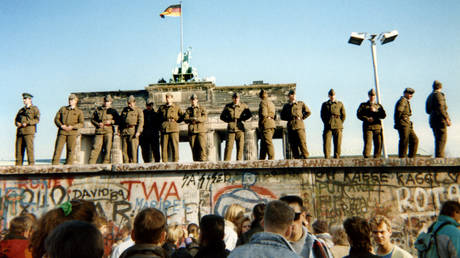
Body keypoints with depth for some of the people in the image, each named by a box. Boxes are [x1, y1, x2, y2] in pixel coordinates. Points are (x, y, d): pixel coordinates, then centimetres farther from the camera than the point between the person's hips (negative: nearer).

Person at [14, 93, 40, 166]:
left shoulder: (34, 108, 7)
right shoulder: (21, 110, 24)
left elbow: (37, 119, -5)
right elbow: (16, 119, 23)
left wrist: (27, 123, -14)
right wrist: (17, 123, 0)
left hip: (29, 130, -6)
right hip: (20, 131, 6)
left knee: (29, 147, -12)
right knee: (19, 148, 1)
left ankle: (31, 163, -10)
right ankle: (18, 164, 4)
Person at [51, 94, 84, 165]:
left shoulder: (79, 112, 10)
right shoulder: (62, 109, 17)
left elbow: (81, 123, 2)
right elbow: (56, 119, 12)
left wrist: (72, 127, -14)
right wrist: (61, 125, -7)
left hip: (72, 133, -1)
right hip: (62, 132, 1)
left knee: (71, 150, -1)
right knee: (58, 148, -4)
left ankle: (68, 165, 6)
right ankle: (54, 164, -1)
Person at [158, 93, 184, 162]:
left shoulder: (176, 107, 12)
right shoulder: (161, 107, 17)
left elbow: (183, 116, 12)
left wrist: (176, 120, 5)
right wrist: (161, 122, 13)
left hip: (174, 128, -2)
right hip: (164, 129, 2)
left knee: (175, 145, -5)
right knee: (164, 146, -1)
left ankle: (175, 161, -2)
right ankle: (164, 161, 3)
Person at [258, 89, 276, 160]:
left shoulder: (263, 102, -4)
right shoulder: (271, 103, 23)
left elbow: (264, 114, -16)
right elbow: (274, 115, 23)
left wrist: (261, 123, -7)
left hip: (266, 124, -9)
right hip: (272, 123, 9)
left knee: (268, 142, -11)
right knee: (263, 143, 11)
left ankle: (271, 158, -14)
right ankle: (262, 158, 12)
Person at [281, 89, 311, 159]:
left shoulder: (301, 103, 13)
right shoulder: (286, 106, 17)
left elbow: (308, 112, 16)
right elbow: (282, 116, 19)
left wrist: (302, 117, 6)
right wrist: (289, 119, 4)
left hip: (299, 125, -2)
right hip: (290, 126, 2)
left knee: (302, 142, -11)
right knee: (293, 144, -1)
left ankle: (305, 156, -4)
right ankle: (297, 157, 5)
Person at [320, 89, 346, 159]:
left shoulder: (340, 104, 13)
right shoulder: (325, 104, 14)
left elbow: (343, 115, 12)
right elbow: (322, 115, 12)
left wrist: (340, 124, 4)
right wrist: (326, 123, 3)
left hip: (337, 126, 0)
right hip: (328, 126, 0)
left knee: (338, 142, -1)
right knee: (326, 142, -10)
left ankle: (336, 157, 5)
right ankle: (327, 157, -8)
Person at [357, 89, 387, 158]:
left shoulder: (379, 106, 21)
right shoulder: (363, 105, 14)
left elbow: (384, 115, 8)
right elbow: (359, 114, 1)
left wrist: (375, 111, -6)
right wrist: (367, 119, -12)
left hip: (377, 127, 3)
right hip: (367, 126, -3)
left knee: (379, 143, -1)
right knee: (368, 143, -13)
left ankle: (377, 158, 6)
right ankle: (366, 157, -12)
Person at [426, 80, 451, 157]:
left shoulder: (430, 96, 20)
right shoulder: (438, 94, -6)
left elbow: (428, 111, 21)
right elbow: (440, 108, -16)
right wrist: (447, 119, -17)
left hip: (433, 120, 8)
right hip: (440, 120, -8)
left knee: (438, 139, 9)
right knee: (442, 139, -10)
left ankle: (438, 156, 7)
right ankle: (439, 156, -16)